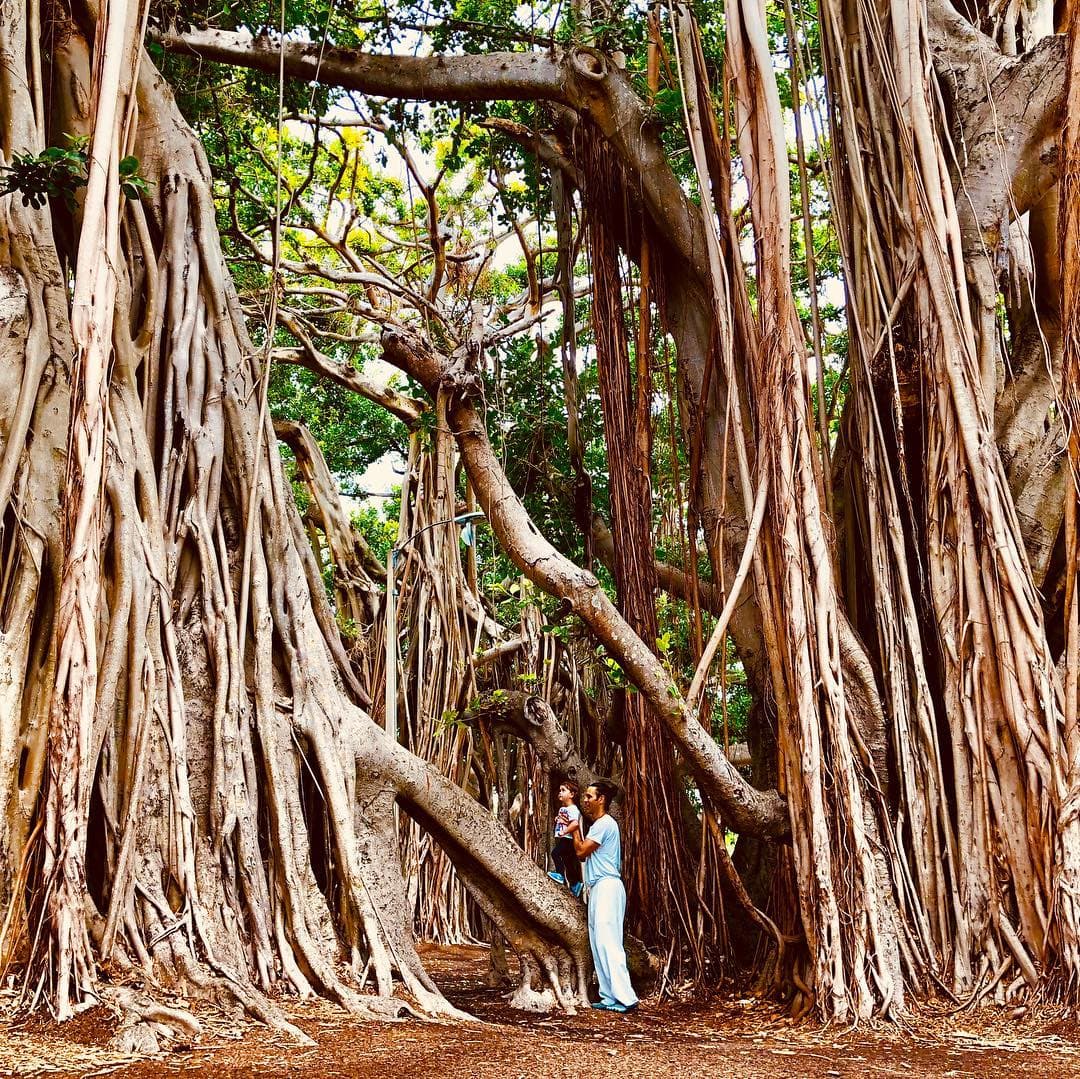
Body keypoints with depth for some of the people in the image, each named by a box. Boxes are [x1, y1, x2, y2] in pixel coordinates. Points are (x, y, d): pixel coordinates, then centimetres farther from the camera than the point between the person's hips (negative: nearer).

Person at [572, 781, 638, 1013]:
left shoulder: (604, 823, -11)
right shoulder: (598, 824, 21)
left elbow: (581, 851, -13)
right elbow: (583, 854, 20)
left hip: (607, 887, -11)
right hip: (597, 888, 11)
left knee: (608, 942, -15)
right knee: (598, 944, 9)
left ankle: (625, 997, -17)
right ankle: (610, 997, 11)